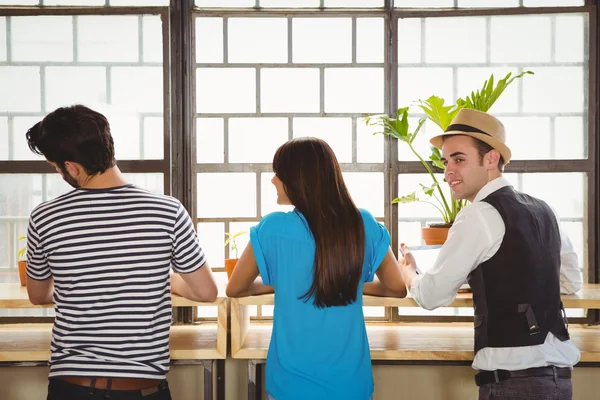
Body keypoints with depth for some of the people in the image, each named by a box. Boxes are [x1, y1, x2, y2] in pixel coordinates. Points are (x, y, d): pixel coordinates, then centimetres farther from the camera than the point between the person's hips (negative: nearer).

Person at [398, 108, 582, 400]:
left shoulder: (480, 215, -12)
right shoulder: (541, 210, 11)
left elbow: (432, 296, -6)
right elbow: (571, 282, 25)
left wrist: (407, 272, 14)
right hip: (557, 374, 8)